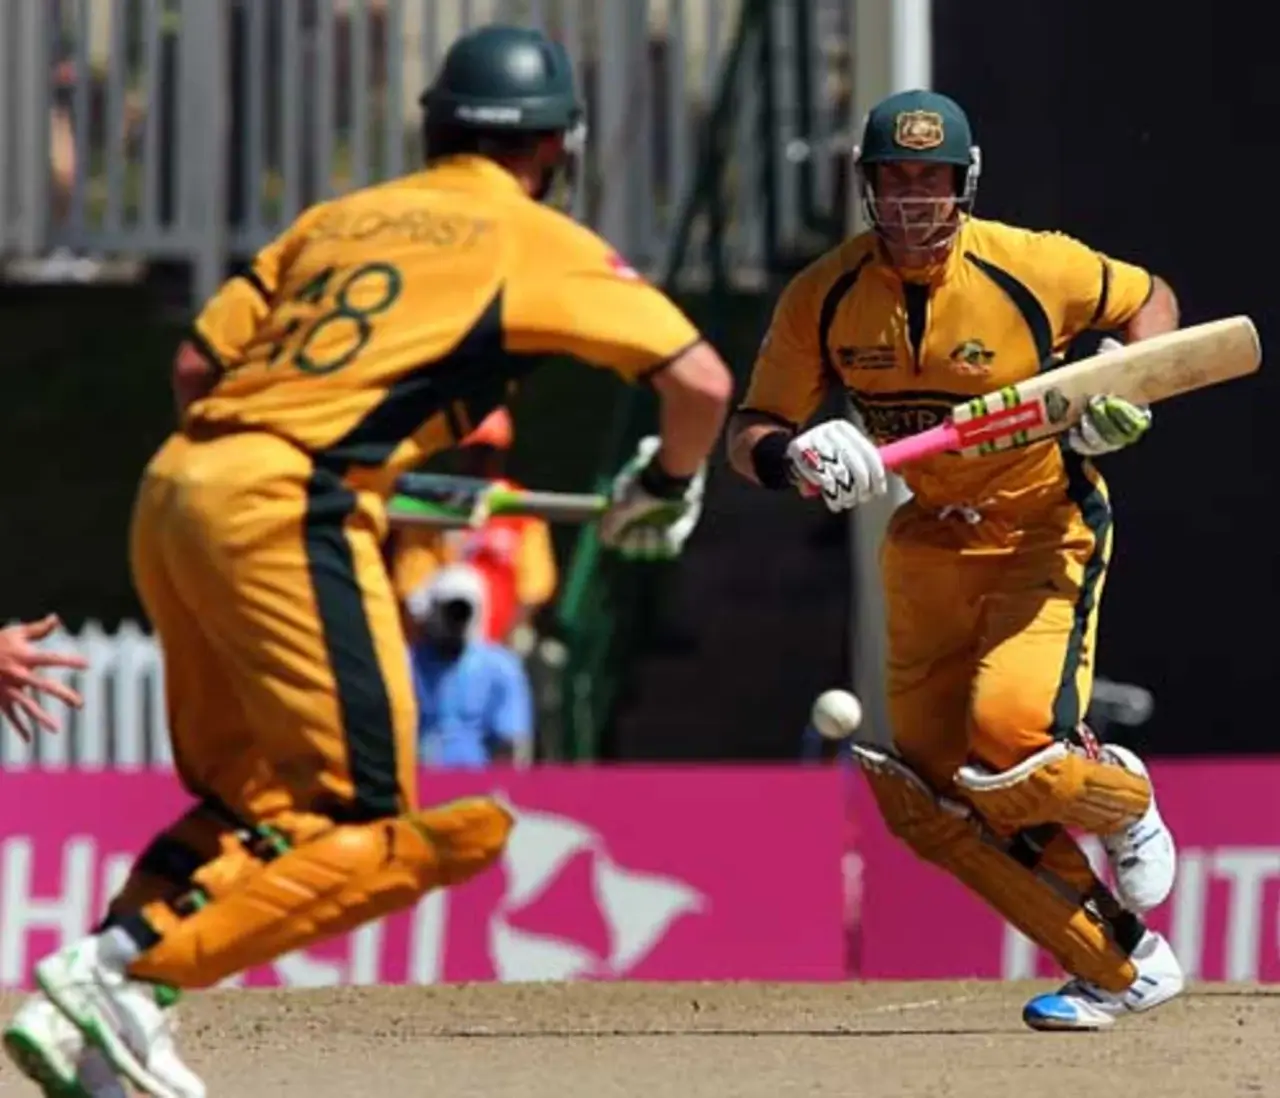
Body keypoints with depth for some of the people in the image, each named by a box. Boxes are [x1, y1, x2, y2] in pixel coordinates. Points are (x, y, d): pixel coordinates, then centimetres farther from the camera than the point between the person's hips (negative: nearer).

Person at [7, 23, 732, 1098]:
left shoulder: (339, 216, 24)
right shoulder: (543, 243, 9)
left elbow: (197, 364, 20)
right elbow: (700, 379, 2)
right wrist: (667, 485, 21)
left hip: (173, 487, 7)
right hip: (289, 512, -7)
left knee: (247, 804, 18)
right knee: (369, 835, -5)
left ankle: (88, 1010, 1)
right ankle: (126, 969, -18)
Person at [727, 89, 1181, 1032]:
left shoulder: (1029, 266, -18)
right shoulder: (824, 298, -10)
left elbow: (1151, 300, 1)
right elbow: (749, 435, -6)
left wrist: (1125, 390, -19)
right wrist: (794, 458, -29)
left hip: (1044, 532, -5)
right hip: (927, 545, 5)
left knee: (1012, 735, -27)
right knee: (933, 803, 0)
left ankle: (1123, 805, 10)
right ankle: (1126, 968, 12)